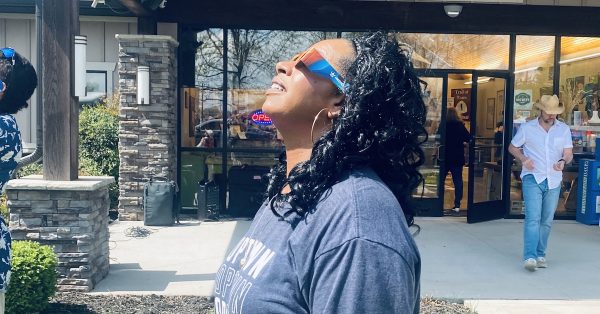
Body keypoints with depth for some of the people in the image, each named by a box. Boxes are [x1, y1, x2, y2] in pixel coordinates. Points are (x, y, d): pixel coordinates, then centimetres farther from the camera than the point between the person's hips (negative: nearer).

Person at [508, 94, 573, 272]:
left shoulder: (564, 130, 6)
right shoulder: (527, 128, 0)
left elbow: (569, 153, 3)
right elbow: (512, 147, 9)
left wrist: (563, 161, -20)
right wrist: (523, 158, -10)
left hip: (553, 181, 3)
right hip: (532, 178, -3)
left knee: (546, 221, 10)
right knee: (533, 218, -15)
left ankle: (540, 255, 22)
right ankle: (530, 257, -20)